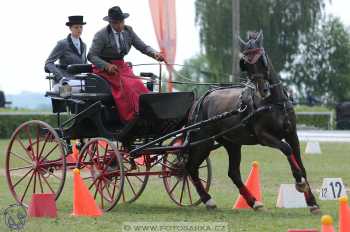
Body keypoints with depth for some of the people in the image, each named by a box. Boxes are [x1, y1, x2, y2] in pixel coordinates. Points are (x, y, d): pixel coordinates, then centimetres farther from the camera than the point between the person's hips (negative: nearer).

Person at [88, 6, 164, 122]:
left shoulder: (128, 31, 3)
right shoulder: (101, 35, -12)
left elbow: (143, 47, 5)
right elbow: (91, 56, -13)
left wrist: (155, 54, -17)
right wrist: (107, 66, -28)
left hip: (121, 66, 5)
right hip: (104, 68, -5)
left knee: (139, 87, -21)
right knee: (125, 86, -30)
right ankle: (131, 120, -29)